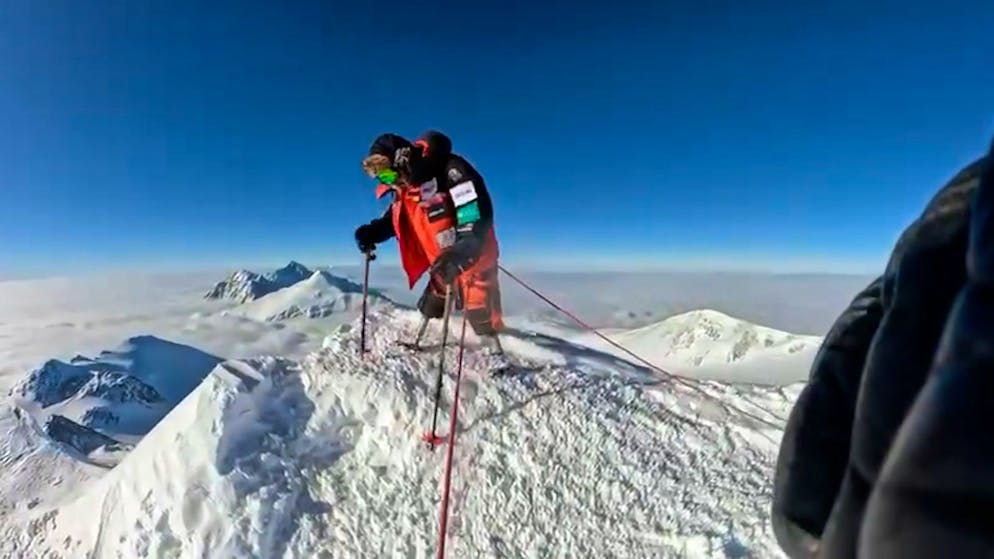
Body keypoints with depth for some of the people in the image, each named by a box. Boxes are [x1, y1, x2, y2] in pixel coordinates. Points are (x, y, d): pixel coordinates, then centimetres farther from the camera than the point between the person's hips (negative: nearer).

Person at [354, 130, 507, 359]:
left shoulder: (450, 169, -24)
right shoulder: (404, 188, 3)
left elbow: (478, 209, -31)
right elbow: (392, 219, 17)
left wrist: (462, 251, -42)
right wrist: (371, 232, -4)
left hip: (473, 256, -7)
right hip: (442, 261, 8)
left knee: (480, 310, -7)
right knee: (432, 302, 20)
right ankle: (416, 342, 39)